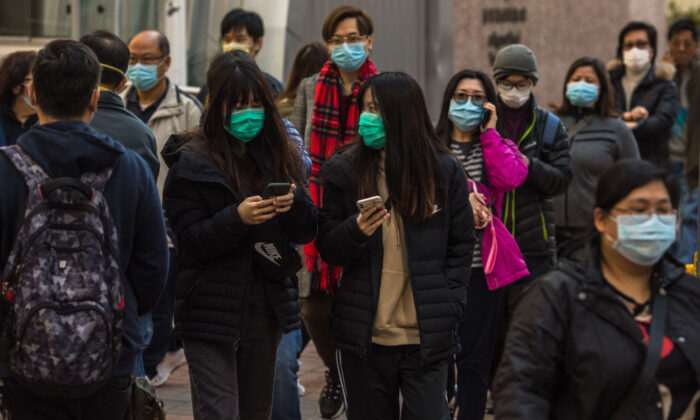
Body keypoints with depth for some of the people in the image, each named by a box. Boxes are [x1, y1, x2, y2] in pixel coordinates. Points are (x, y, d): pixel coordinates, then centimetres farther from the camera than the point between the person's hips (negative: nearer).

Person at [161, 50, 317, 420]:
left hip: (265, 307, 5)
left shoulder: (282, 154, 8)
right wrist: (237, 218, -26)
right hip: (212, 312, -5)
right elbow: (188, 240, -12)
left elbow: (306, 233, 9)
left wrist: (295, 205, -12)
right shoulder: (192, 161, -7)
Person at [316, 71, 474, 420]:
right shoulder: (342, 171, 3)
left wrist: (448, 309, -3)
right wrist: (355, 231, -18)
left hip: (427, 338, -1)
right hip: (364, 337, 1)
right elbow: (327, 249, 3)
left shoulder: (445, 171, 3)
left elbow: (461, 246, 7)